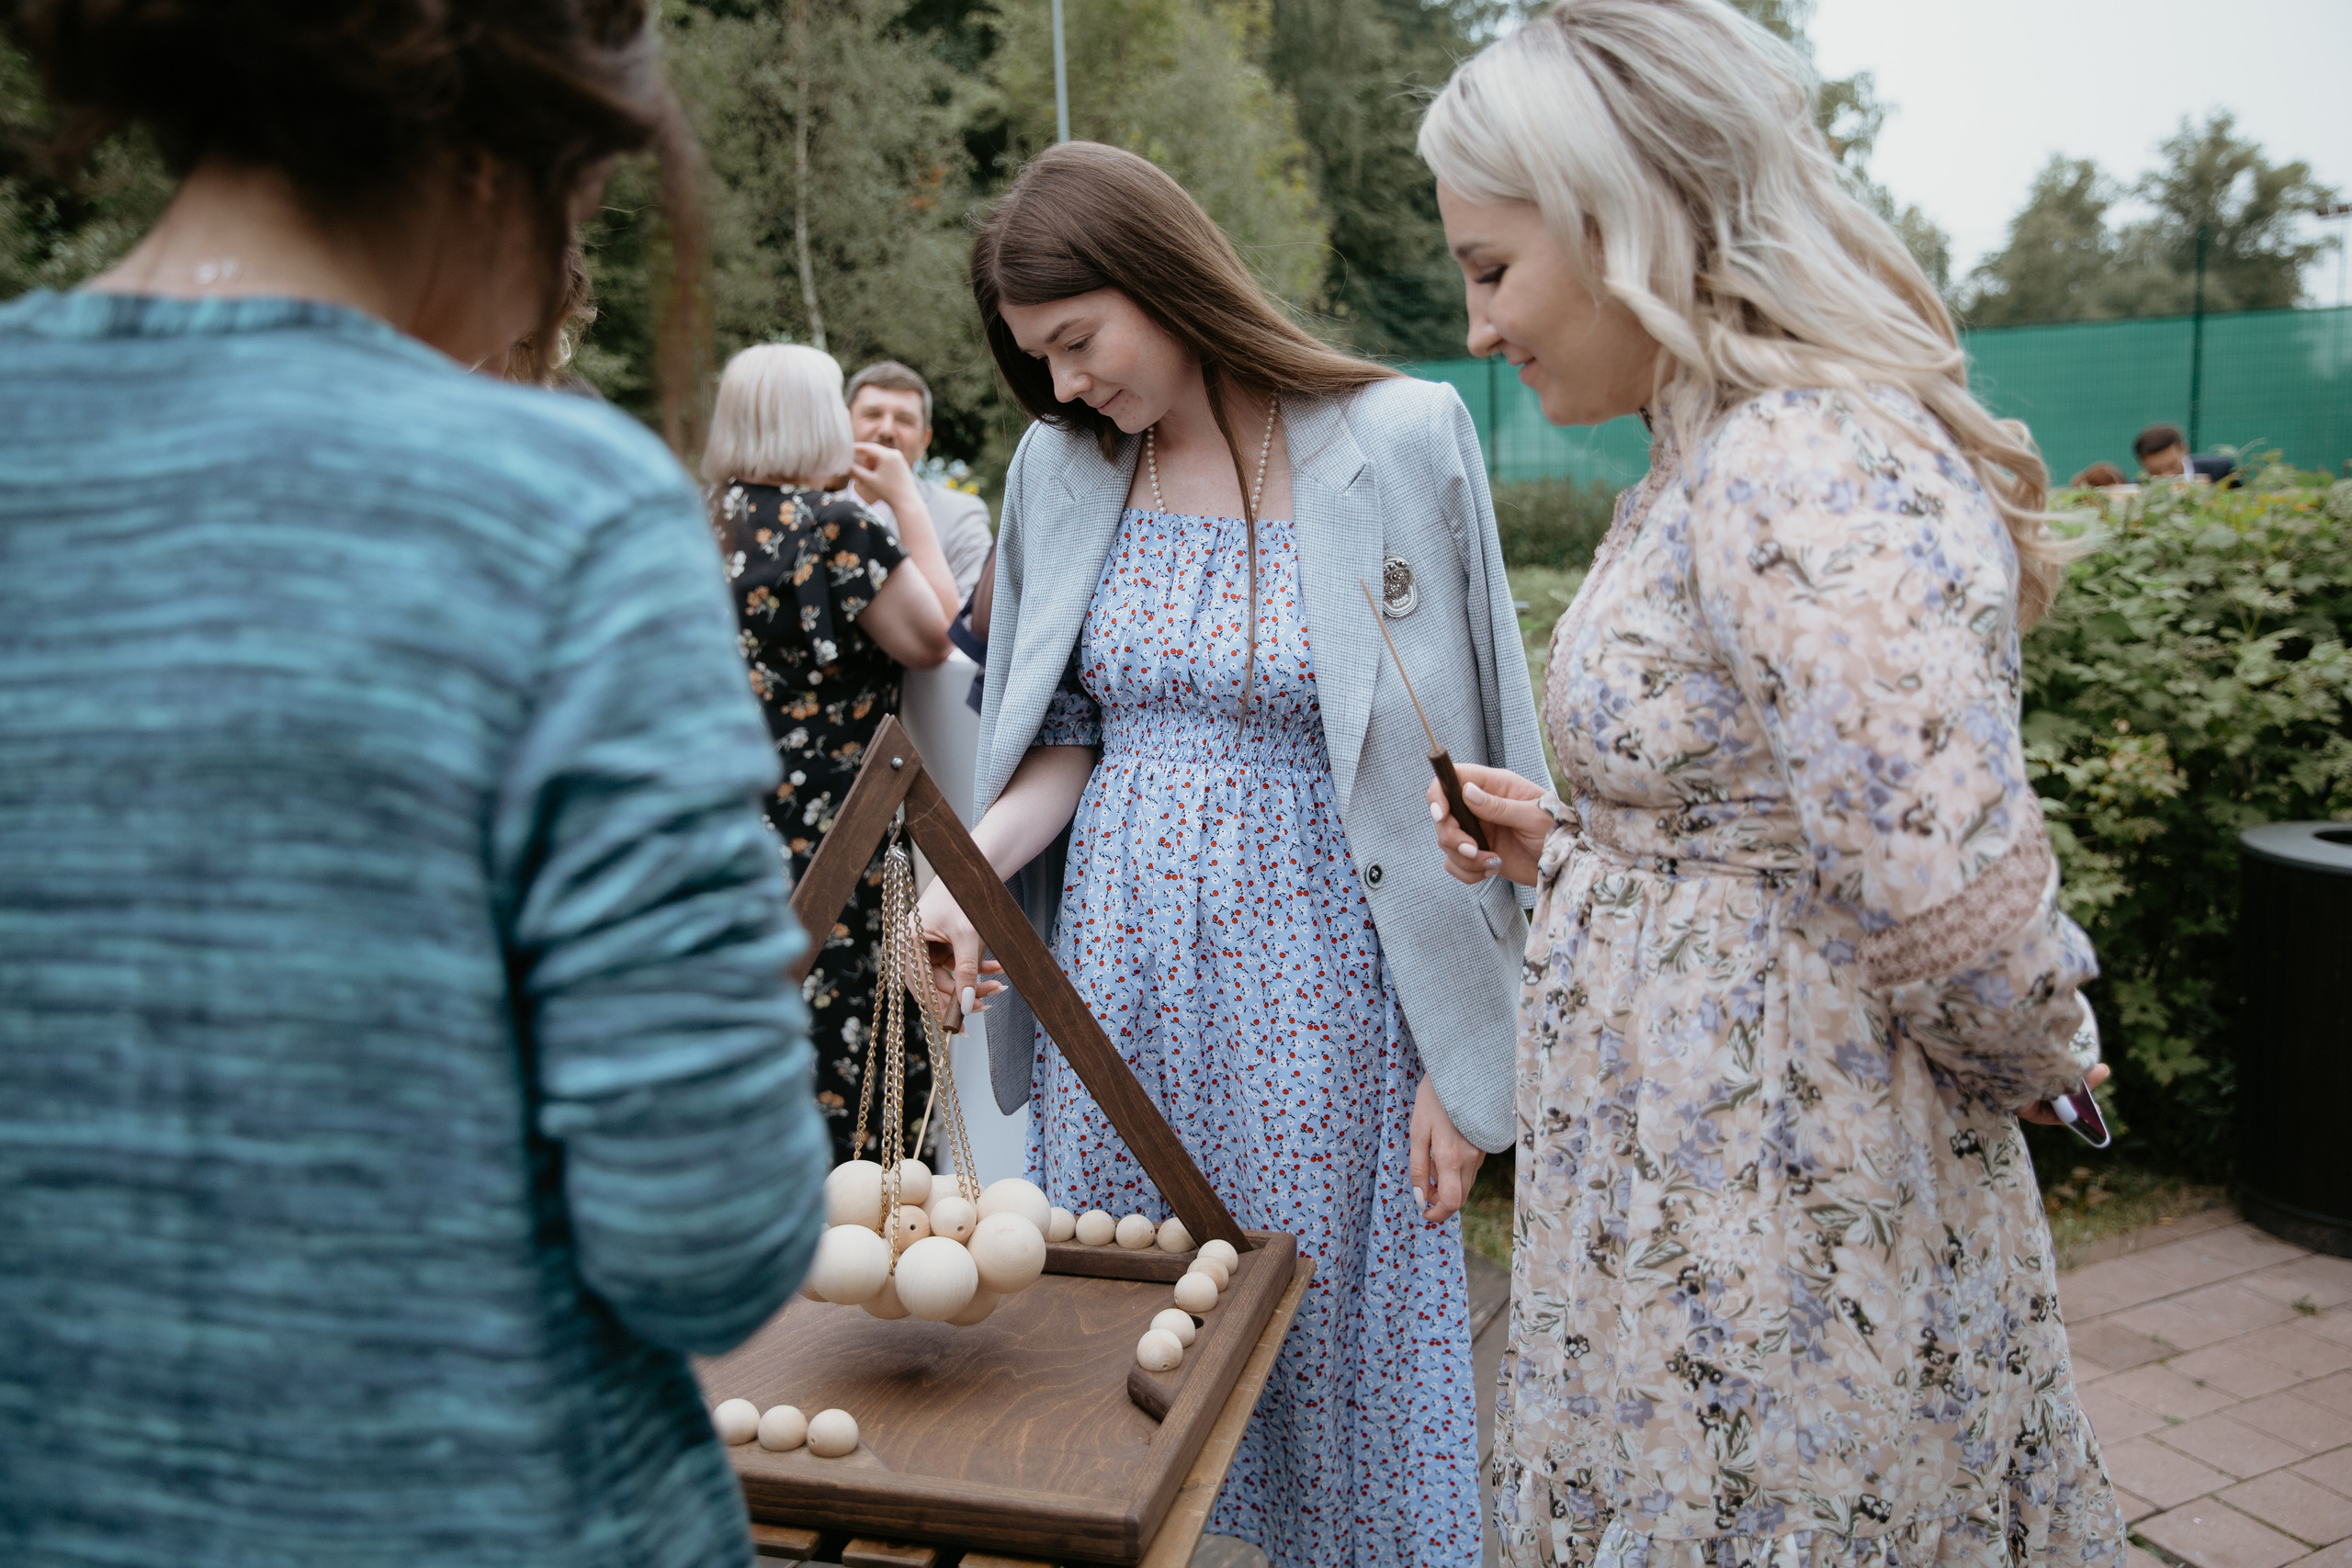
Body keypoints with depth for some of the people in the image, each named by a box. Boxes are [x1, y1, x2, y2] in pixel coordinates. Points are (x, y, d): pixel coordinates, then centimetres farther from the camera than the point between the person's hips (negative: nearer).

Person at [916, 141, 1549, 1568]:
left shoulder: (1397, 444, -8)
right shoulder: (1062, 469, 5)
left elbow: (1455, 769, -8)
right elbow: (1066, 737, 11)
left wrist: (1458, 1061, -9)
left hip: (1315, 981, -4)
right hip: (1118, 974, 4)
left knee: (1325, 1333, 8)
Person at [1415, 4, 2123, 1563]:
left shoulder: (1805, 482, -24)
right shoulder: (1719, 458, 9)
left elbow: (1953, 892, -29)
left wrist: (2027, 1058, -10)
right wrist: (1567, 844, 8)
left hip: (1781, 1226, -9)